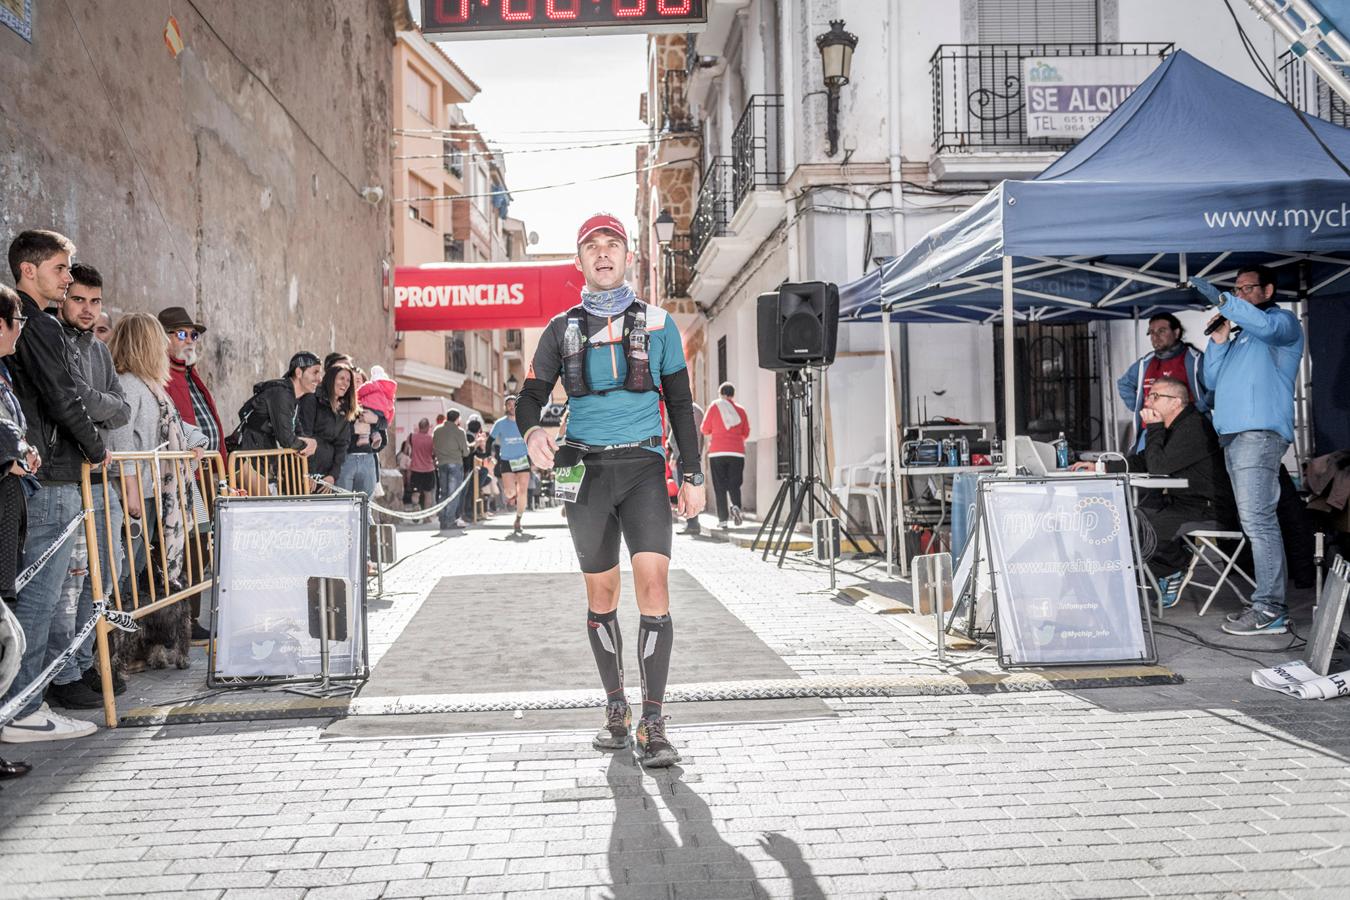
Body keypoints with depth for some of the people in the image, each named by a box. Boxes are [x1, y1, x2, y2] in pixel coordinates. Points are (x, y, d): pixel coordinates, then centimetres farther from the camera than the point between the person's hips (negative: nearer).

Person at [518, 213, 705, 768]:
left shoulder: (657, 323, 8)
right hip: (586, 471, 1)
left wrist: (693, 476, 5)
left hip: (643, 467, -1)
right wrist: (532, 432, -17)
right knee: (601, 594, 8)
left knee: (654, 585, -14)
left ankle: (653, 724, -9)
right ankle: (615, 710, 22)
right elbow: (532, 395, 7)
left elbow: (680, 403, 10)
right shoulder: (563, 328, 9)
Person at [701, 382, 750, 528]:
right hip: (737, 452, 2)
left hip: (717, 452, -2)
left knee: (720, 487, 2)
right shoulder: (741, 410, 8)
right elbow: (746, 433, 12)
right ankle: (735, 506, -22)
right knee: (734, 484, 6)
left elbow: (705, 429, 3)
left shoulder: (714, 407, 1)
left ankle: (723, 519, -3)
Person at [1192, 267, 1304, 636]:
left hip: (1260, 433, -9)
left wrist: (1221, 299, -24)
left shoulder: (1284, 321, 6)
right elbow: (1212, 380, 24)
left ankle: (1269, 609, -16)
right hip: (1233, 434, 9)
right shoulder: (1240, 335, 29)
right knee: (1259, 521, 7)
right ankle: (1270, 604, 9)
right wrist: (1219, 340, 13)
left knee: (1257, 519, -15)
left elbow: (1266, 326, -19)